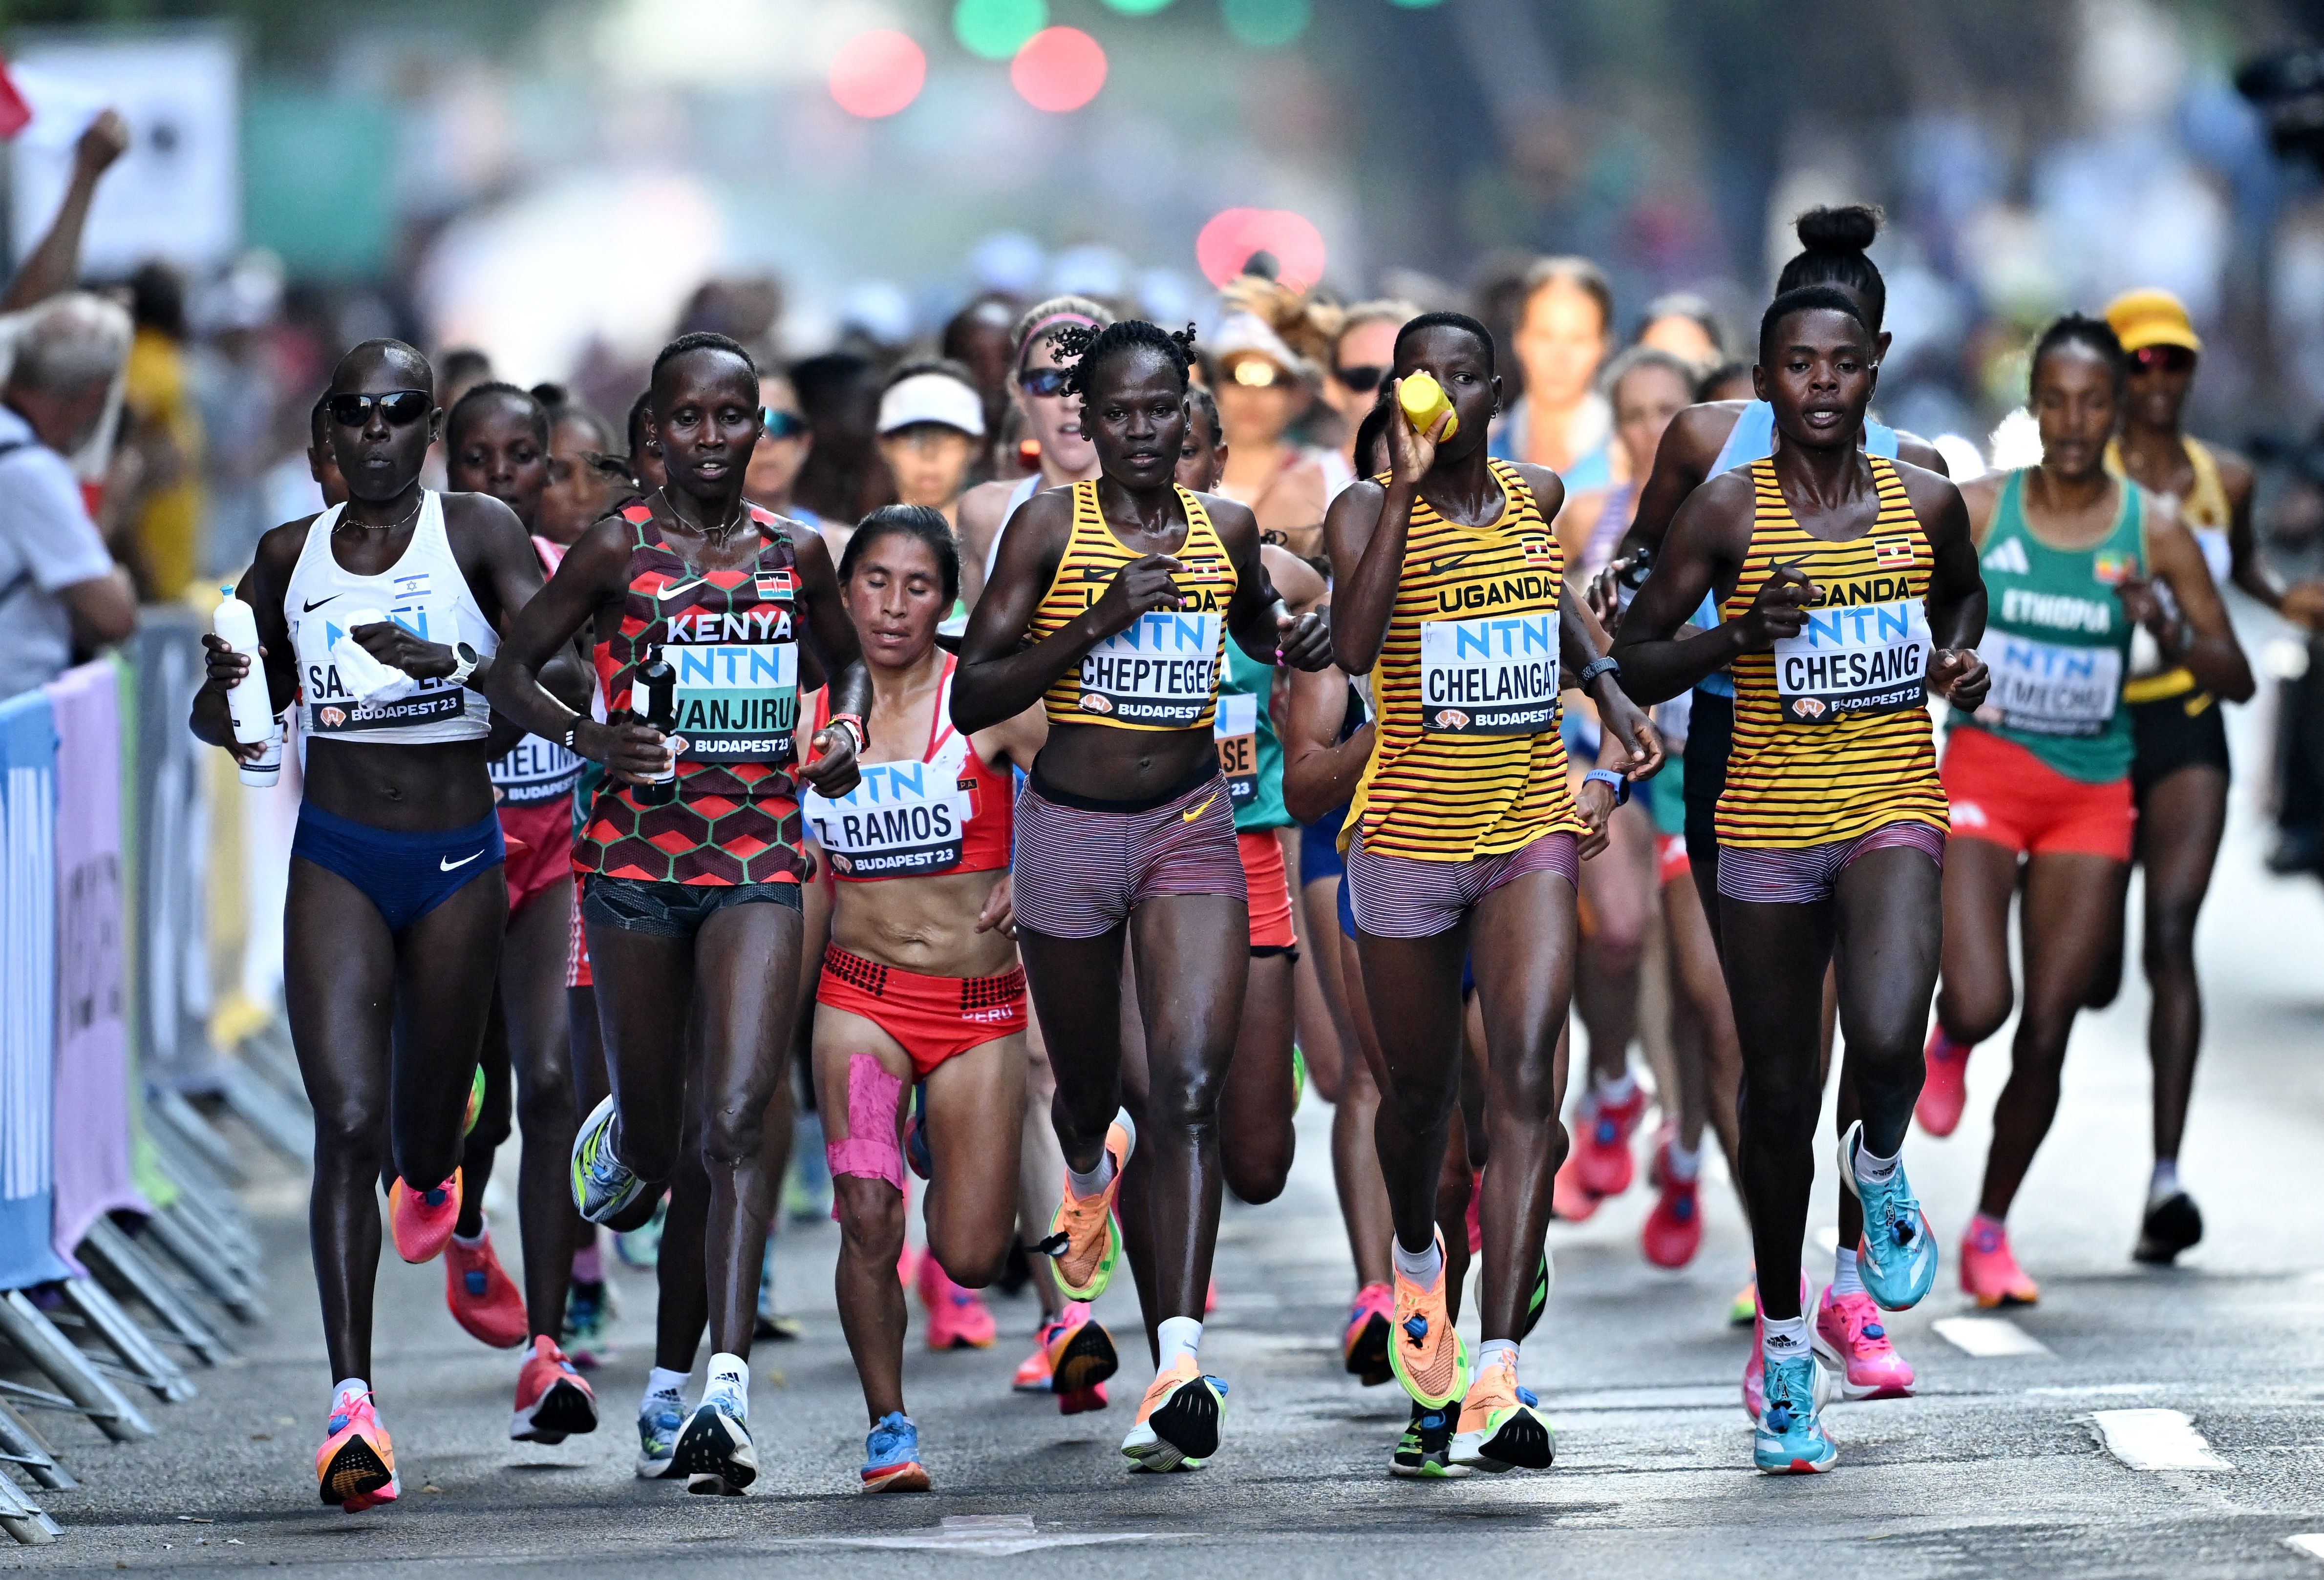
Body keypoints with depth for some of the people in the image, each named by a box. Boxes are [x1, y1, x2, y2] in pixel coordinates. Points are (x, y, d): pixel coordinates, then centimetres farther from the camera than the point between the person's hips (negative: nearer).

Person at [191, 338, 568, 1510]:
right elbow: (222, 717, 16)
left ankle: (428, 1175, 55)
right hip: (336, 862, 0)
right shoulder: (289, 557, 5)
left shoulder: (478, 534, -4)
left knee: (424, 1131, 13)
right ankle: (352, 1403, -22)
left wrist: (449, 661, -33)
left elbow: (558, 673, -16)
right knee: (348, 1122, -16)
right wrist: (226, 698, -8)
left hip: (458, 862, 0)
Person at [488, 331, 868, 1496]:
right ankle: (617, 1137, 51)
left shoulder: (794, 554, 7)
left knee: (737, 1127, -14)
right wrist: (587, 739, -14)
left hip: (759, 864, 0)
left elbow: (848, 658, 24)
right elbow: (512, 667, 4)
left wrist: (847, 729, 3)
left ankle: (726, 1389, -20)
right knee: (657, 1134, 10)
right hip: (636, 861, 0)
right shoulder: (618, 549, -1)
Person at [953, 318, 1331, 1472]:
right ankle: (1090, 1167, 59)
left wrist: (1298, 643, 3)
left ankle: (1180, 1362, -28)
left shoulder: (1224, 530, 4)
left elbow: (1258, 629, 26)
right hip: (1071, 826, -1)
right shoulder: (1051, 524, -6)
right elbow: (973, 698, -10)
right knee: (1089, 1081, 18)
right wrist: (1103, 621, -20)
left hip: (1191, 826, 1)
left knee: (1191, 1088, -17)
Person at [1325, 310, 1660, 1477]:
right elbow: (1353, 647, -29)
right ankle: (1417, 1257, 50)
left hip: (1532, 827, 2)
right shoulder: (1369, 512, -9)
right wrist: (1407, 483, -28)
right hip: (1409, 839, -2)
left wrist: (1606, 689, 17)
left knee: (1527, 1081, -15)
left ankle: (1497, 1383, -22)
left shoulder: (1538, 496, 5)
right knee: (1420, 1088, 14)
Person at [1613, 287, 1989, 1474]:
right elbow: (1633, 663, 0)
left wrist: (1959, 657, 3)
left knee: (1887, 1041, -28)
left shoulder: (1924, 503, 2)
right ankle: (1784, 1344, 27)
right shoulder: (1728, 514, -4)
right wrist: (1743, 633, -16)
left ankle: (1882, 1165, 9)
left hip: (1893, 808, 0)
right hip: (1768, 828, 0)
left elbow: (1965, 591, 25)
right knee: (1780, 1096, 8)